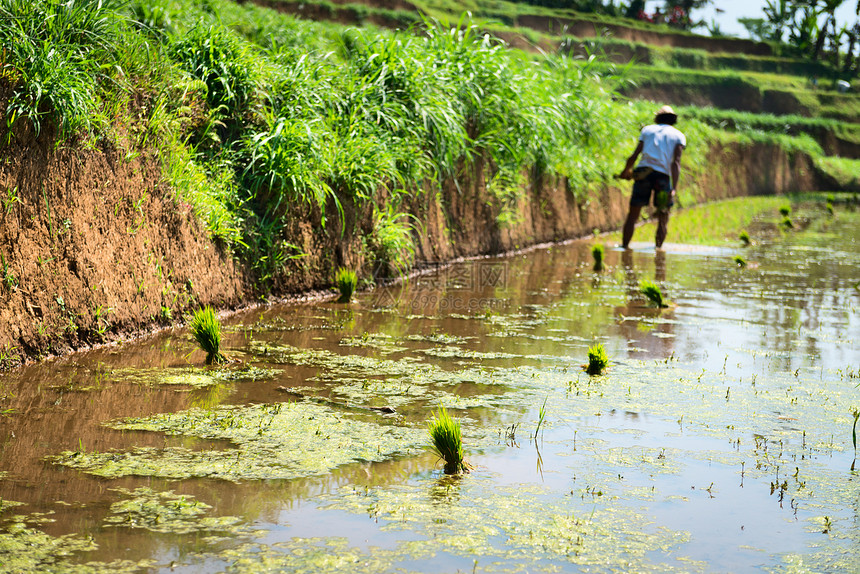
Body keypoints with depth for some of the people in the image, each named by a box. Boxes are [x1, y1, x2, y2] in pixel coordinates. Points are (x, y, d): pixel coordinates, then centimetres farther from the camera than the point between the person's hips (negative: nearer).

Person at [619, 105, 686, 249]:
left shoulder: (647, 130, 18)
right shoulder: (679, 136, 13)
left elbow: (635, 155, 9)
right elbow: (676, 162, -2)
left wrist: (626, 171, 26)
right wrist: (673, 189, -10)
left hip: (643, 172, 1)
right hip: (663, 176, -1)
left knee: (633, 215, 7)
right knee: (663, 218, 12)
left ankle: (624, 246, 5)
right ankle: (658, 249, 6)